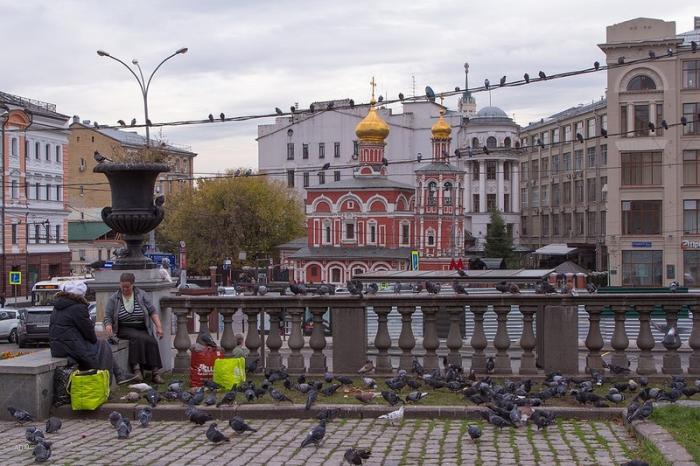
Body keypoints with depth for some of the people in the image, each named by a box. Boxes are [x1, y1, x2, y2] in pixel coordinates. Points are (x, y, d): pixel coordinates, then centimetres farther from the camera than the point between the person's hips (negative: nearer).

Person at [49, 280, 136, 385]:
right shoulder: (78, 308, -14)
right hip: (72, 348, -9)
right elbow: (88, 329, -11)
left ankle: (120, 375, 21)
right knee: (103, 347, 11)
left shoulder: (57, 308, 16)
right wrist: (94, 340, 11)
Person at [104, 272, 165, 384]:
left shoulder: (141, 295, 9)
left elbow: (153, 312, 6)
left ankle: (155, 371, -34)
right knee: (137, 337, -36)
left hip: (142, 329, 2)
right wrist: (108, 326, -18)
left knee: (152, 341, -31)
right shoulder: (114, 299, 7)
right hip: (125, 329, -1)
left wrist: (159, 327, -5)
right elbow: (108, 317, 4)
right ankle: (136, 368, -42)